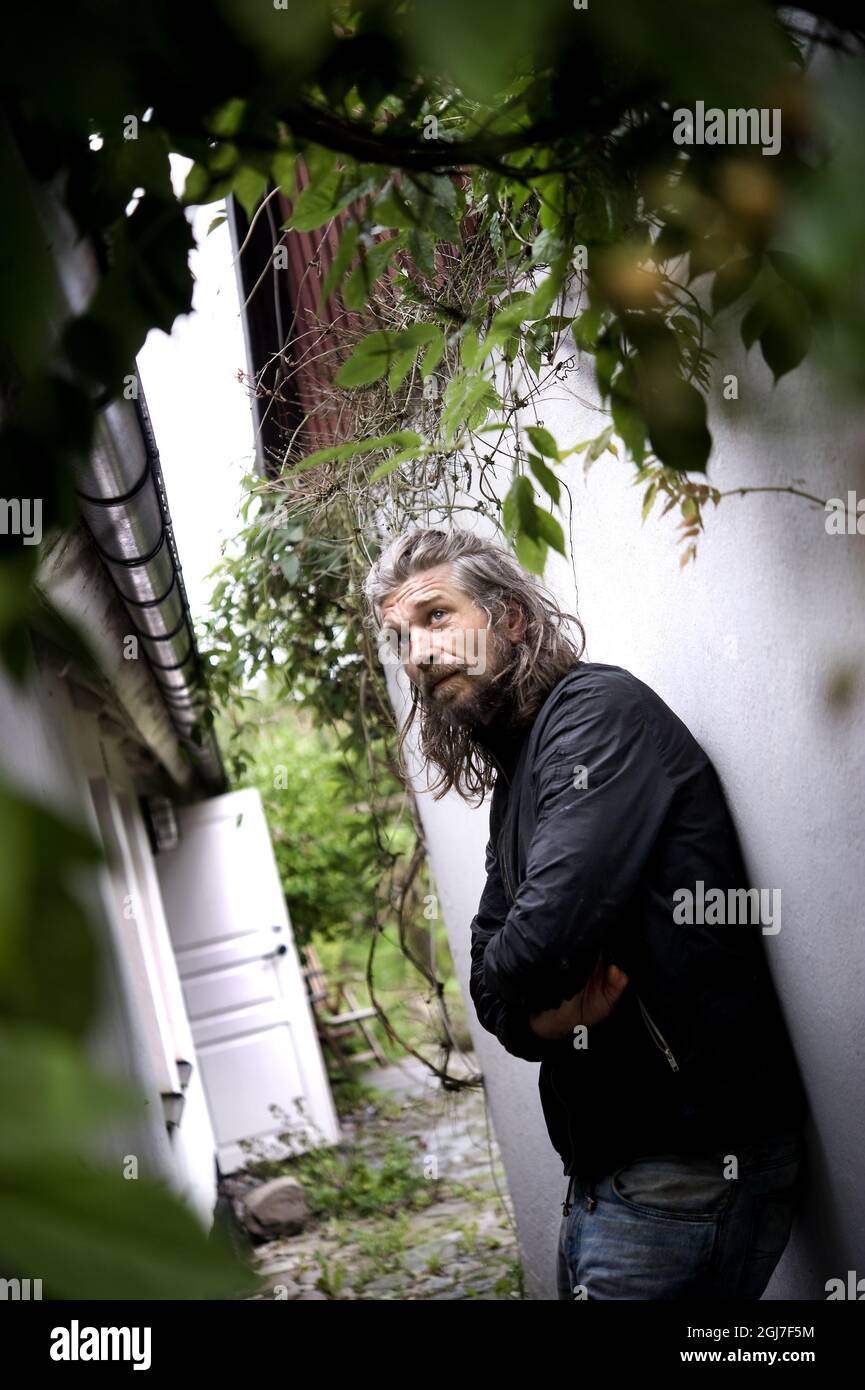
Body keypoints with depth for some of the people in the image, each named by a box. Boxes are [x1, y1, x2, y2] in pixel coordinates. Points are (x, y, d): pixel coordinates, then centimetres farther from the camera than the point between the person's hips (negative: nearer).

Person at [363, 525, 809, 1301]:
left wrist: (516, 998, -3)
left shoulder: (599, 709, -13)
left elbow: (549, 928, -25)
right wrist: (537, 1017, -11)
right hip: (612, 1164, 9)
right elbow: (491, 967, 11)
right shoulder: (512, 778, 18)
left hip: (691, 1169, -9)